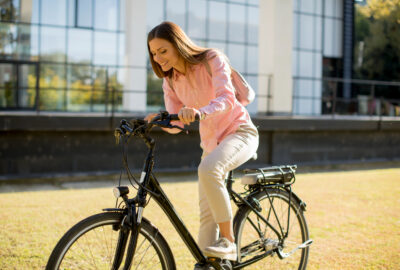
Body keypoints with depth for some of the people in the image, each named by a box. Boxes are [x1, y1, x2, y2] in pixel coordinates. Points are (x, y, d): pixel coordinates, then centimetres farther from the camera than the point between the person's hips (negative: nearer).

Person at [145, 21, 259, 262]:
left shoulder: (212, 60, -14)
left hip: (240, 132, -6)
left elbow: (226, 99, -30)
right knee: (207, 214, -2)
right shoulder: (170, 81, 3)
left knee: (208, 168, -36)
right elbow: (176, 125, 0)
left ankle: (228, 241, -25)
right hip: (211, 142, 6)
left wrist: (200, 112, -49)